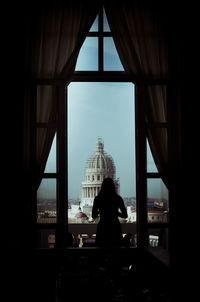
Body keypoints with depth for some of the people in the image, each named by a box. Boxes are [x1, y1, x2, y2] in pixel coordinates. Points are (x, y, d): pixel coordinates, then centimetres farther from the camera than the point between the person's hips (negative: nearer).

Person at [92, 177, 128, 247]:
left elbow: (93, 216, 2)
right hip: (115, 228, 1)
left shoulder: (97, 199, -4)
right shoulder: (118, 199, -3)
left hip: (102, 228, 0)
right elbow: (125, 215, 2)